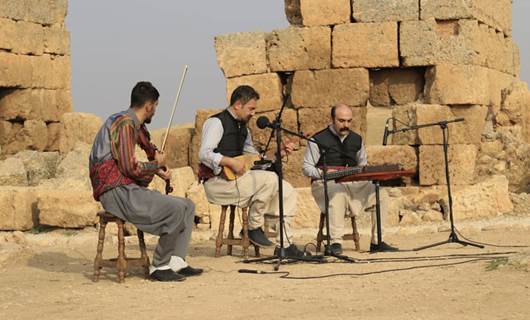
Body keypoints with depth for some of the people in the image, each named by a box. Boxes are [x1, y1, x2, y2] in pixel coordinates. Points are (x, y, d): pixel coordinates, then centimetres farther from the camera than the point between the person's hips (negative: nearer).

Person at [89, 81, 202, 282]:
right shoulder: (125, 124, -12)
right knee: (176, 209, -23)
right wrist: (156, 164, -2)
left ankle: (176, 261, -3)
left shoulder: (134, 125, 20)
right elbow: (130, 167, -19)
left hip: (128, 189, 11)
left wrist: (157, 171, 8)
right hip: (116, 192, -11)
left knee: (187, 206, 7)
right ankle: (159, 267, -13)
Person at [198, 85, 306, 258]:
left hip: (237, 179, 9)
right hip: (217, 182, -9)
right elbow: (204, 154, -20)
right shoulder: (216, 122, -7)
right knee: (270, 179, -28)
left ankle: (284, 245, -2)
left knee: (287, 191, -1)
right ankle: (254, 228, -13)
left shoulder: (242, 128, 21)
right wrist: (230, 162, -29)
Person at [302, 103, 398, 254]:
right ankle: (335, 243, -39)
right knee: (338, 193, -39)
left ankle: (376, 242, -12)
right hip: (326, 184, -5)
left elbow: (363, 165, 26)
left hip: (354, 183, 5)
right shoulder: (319, 140, 0)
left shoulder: (356, 139, 16)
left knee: (380, 193, -17)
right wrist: (323, 173, -18)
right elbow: (306, 168, 0)